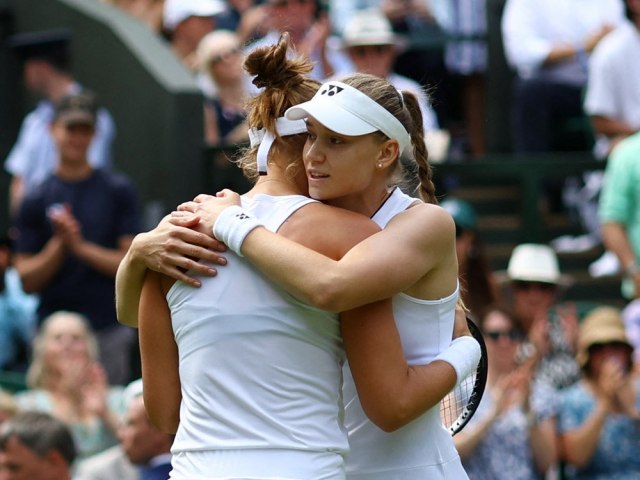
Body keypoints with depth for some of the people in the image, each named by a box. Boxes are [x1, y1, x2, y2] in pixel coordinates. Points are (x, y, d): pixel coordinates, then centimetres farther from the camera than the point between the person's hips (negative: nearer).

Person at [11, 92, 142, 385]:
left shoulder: (118, 190, 5)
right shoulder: (35, 201, 7)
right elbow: (28, 281, 4)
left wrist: (81, 246, -11)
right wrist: (59, 245, -11)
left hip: (108, 331, -1)